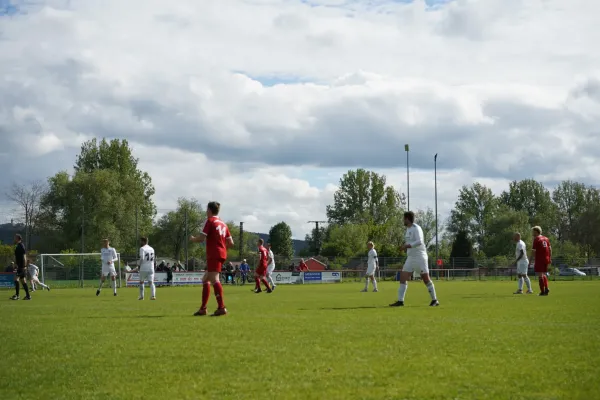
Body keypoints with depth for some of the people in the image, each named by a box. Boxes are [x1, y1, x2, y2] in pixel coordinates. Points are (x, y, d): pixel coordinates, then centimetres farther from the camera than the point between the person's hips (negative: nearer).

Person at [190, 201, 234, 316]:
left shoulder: (210, 221, -5)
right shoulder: (223, 224, 18)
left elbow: (201, 238, -12)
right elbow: (231, 243, 16)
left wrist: (193, 239, 7)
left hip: (214, 255, -9)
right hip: (222, 254, 9)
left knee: (214, 279, -18)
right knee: (205, 280, 15)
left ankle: (221, 307, -29)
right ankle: (203, 308, 16)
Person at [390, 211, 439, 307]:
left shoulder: (416, 228, -13)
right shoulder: (408, 229, 14)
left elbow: (419, 242, -26)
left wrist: (407, 246, -26)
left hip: (420, 257, -8)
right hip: (410, 258, 8)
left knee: (426, 279, -3)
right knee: (403, 277, -3)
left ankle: (434, 300, 9)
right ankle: (400, 301, -5)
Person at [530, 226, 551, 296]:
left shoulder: (536, 239, -7)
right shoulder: (546, 238, 12)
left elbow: (533, 251, -12)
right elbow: (550, 249, 12)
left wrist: (531, 259, -6)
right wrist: (550, 258, 15)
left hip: (539, 259, -7)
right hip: (546, 259, 7)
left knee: (540, 275, -2)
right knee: (544, 274, 20)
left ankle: (542, 291, -4)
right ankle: (546, 288, 5)